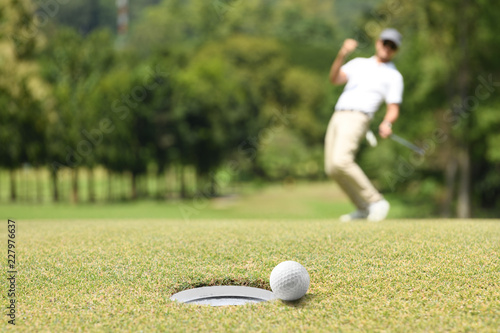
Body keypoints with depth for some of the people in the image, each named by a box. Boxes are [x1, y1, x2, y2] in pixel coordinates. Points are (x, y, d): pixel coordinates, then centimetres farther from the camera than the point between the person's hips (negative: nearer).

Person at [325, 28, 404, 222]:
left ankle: (376, 201, -14)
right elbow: (334, 79, 4)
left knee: (340, 161, -26)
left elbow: (393, 109, 2)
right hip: (338, 117, 6)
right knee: (331, 169, 3)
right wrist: (342, 55, -11)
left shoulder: (394, 76, 9)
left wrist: (386, 124, -20)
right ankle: (363, 209, 16)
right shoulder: (358, 63, 21)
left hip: (357, 118, -6)